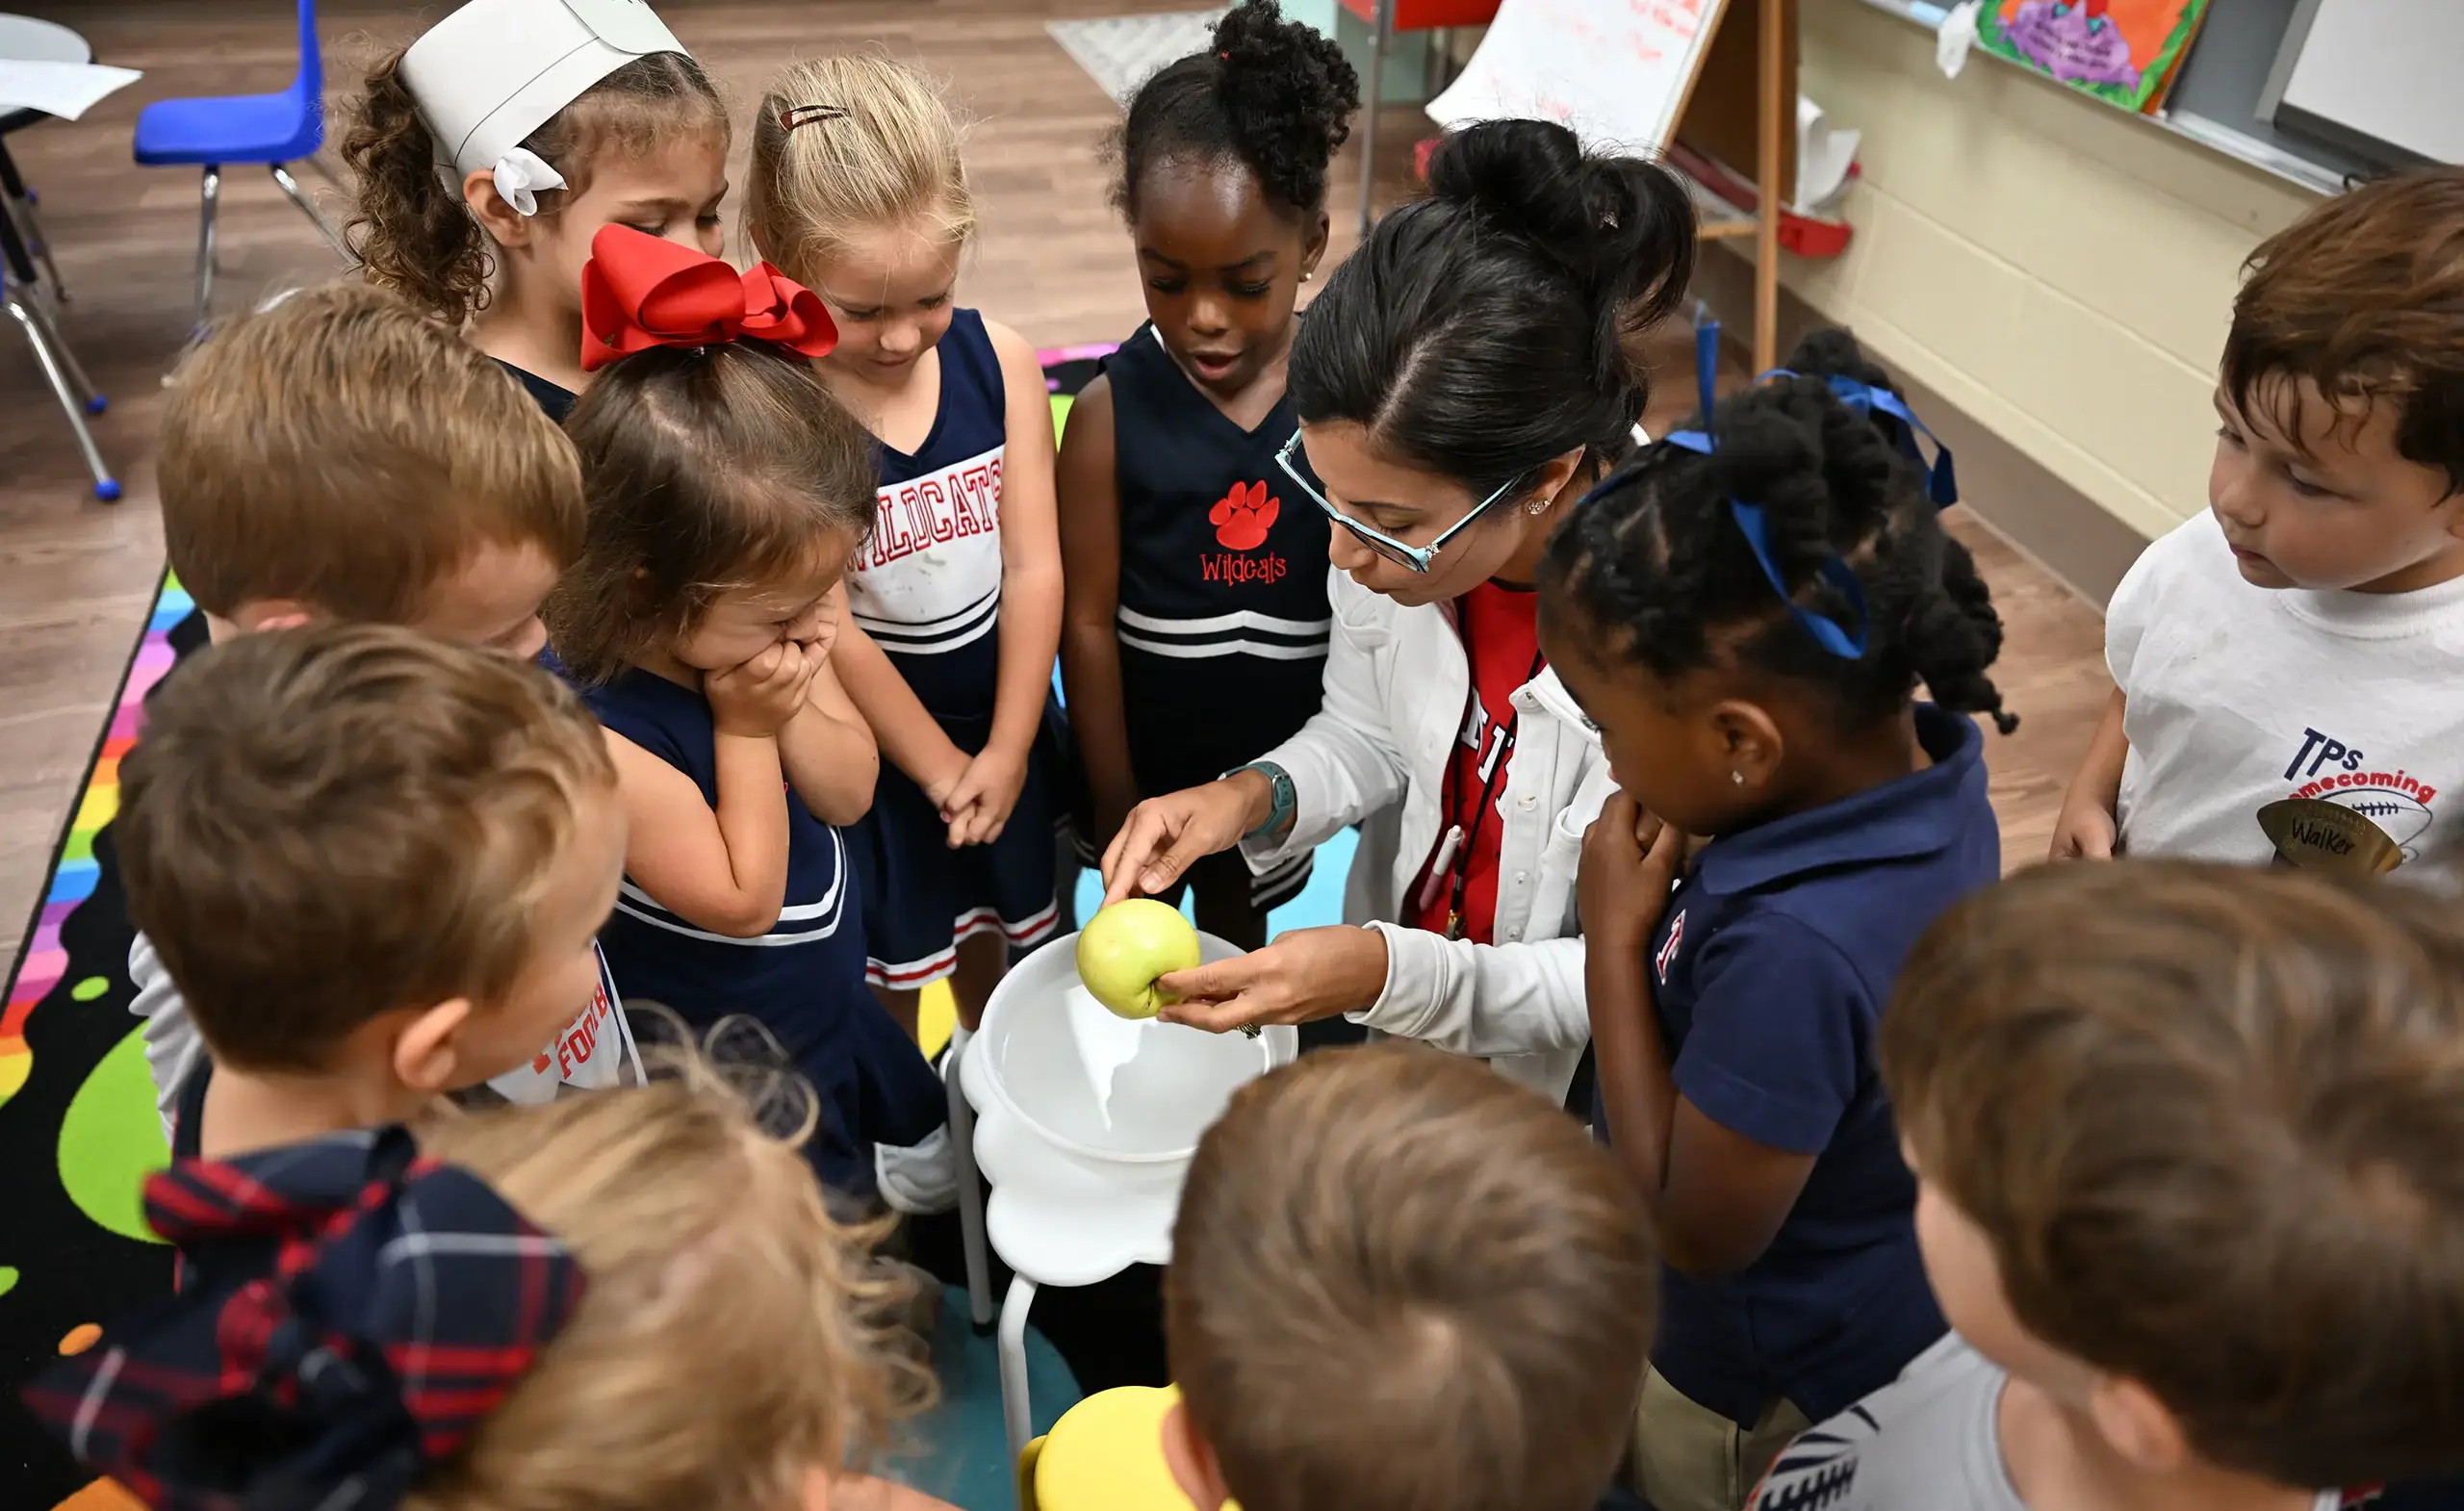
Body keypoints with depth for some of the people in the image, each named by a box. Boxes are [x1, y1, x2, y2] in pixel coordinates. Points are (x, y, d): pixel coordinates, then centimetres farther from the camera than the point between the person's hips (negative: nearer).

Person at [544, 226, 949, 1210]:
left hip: (833, 1013, 7)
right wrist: (744, 728, -28)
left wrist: (791, 707, -25)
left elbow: (849, 791, -7)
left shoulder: (758, 640, -14)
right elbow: (742, 899, -26)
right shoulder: (597, 735, -37)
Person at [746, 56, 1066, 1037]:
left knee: (996, 942, 25)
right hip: (868, 741, -3)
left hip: (1003, 721, 4)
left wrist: (1007, 746, -10)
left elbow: (1033, 566, -9)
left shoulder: (1000, 361, -12)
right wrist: (939, 764, -12)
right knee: (886, 974, 17)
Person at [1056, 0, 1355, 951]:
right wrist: (1114, 797, -7)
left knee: (1238, 928, 25)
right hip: (1147, 757, -1)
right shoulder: (1109, 414, -18)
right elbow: (1088, 622, -12)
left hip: (1283, 760, 1)